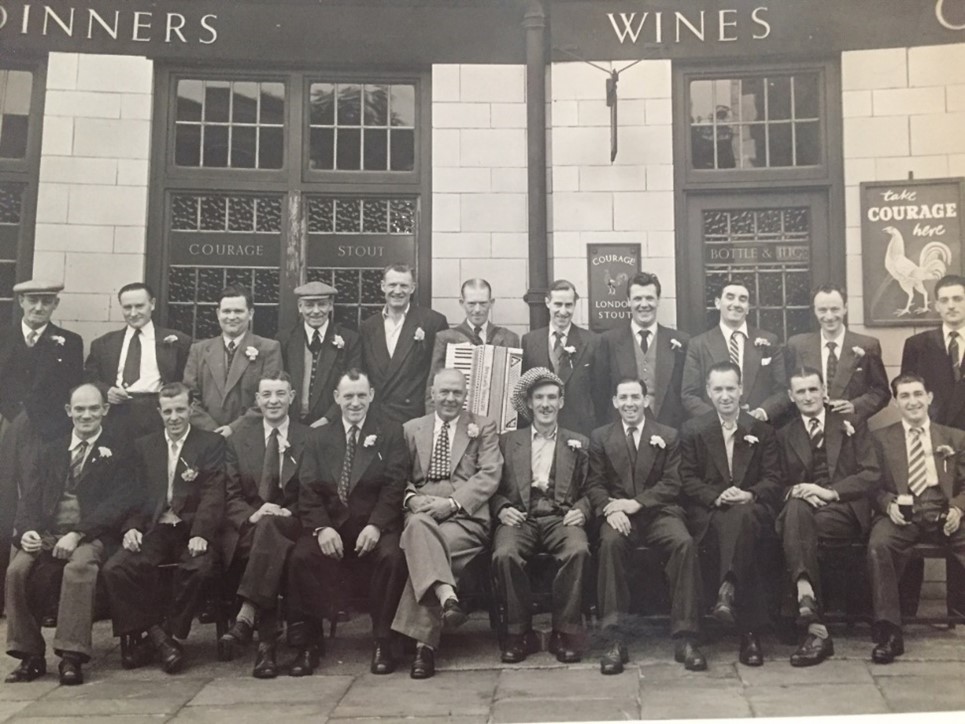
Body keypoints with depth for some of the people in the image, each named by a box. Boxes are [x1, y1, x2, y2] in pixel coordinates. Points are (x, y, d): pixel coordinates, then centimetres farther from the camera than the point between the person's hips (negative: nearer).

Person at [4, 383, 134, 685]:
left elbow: (117, 503, -5)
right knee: (17, 569, -24)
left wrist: (77, 535, -18)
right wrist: (28, 530, -8)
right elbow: (31, 496, 14)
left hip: (92, 536, -4)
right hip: (46, 534, 4)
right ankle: (29, 655, -12)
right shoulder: (53, 450, 22)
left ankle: (71, 657, -30)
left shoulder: (117, 451, 6)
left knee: (79, 566, -35)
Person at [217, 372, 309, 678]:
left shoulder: (310, 439, 10)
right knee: (271, 551, -35)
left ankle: (245, 619, -43)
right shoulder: (239, 439, 14)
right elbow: (229, 496, 7)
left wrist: (289, 513, -15)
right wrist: (252, 514, -14)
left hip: (291, 527, -1)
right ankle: (267, 644, -38)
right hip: (246, 528, 1)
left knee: (269, 527, -37)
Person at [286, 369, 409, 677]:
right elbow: (309, 491, 5)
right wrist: (322, 527, -14)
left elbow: (395, 486, -3)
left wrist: (375, 525, -19)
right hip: (330, 526, 2)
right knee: (301, 557, -26)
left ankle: (382, 641, -15)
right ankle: (308, 641, -11)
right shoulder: (319, 438, 15)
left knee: (392, 556, -31)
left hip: (375, 527, -2)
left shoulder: (390, 433, 8)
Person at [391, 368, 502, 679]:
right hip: (422, 511, 2)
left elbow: (489, 475, 2)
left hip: (466, 515, -2)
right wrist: (411, 498, -9)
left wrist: (452, 502, -13)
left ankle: (424, 641, -33)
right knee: (419, 527, -37)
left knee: (428, 547, -33)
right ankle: (446, 596, -50)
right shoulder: (411, 429, 23)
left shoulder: (483, 428, 15)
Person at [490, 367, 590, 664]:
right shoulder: (508, 441, 21)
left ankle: (565, 632, -18)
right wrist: (502, 508, -6)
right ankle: (519, 632, -14)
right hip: (519, 517, 0)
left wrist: (581, 511, -7)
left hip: (561, 517, 0)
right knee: (505, 554, -33)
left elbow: (589, 489, 14)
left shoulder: (579, 444, 21)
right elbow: (496, 487, 14)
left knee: (578, 551, -34)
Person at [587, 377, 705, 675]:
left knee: (685, 544, -31)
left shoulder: (667, 436, 13)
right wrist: (611, 510, -14)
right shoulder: (600, 437, 15)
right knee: (610, 543, -35)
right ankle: (615, 640, -32)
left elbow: (671, 484, 4)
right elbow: (594, 484, 8)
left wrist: (636, 503, -12)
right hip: (618, 513, 0)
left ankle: (684, 637, -25)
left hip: (658, 512, 0)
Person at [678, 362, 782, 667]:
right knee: (739, 529, -34)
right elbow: (688, 481, 4)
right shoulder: (692, 430, 13)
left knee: (741, 516, -38)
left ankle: (727, 592, -42)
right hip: (708, 513, -1)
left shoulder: (762, 430, 15)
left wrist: (749, 495, -14)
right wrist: (717, 496, -15)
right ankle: (751, 630, -34)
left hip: (752, 508, 1)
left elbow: (773, 480, 7)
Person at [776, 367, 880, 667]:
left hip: (845, 511, -2)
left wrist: (829, 492, -11)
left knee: (797, 522, -35)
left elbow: (871, 474, 4)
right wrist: (798, 492, -11)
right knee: (797, 507, -38)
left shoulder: (851, 426, 16)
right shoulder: (784, 435, 21)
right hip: (801, 508, 2)